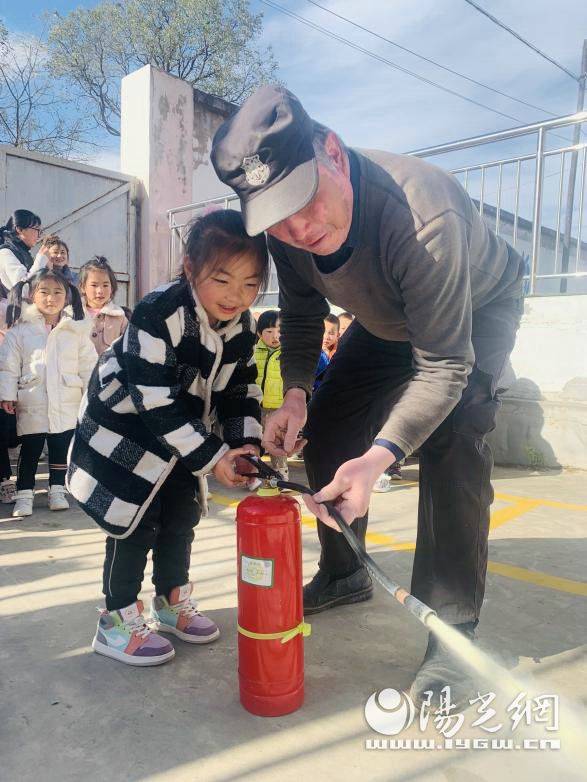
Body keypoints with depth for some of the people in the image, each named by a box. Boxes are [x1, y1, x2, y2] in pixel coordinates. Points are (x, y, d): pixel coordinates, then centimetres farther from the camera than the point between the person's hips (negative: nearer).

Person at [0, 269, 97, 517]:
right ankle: (24, 494, 19)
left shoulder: (77, 330, 2)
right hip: (32, 405, 0)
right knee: (29, 450, 8)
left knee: (61, 448, 9)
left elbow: (88, 364, 4)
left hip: (66, 404, 1)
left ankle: (57, 490, 25)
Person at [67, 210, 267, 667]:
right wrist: (212, 457, -32)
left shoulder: (242, 324, -10)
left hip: (185, 432, 7)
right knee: (136, 524, -3)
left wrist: (246, 443, -16)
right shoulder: (159, 316, -32)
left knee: (182, 516, 12)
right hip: (125, 427, -6)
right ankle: (118, 622, 16)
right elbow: (156, 404, -32)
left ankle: (172, 602, 33)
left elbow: (241, 389, -2)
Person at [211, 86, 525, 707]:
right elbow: (302, 317, -6)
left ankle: (453, 632, -12)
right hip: (388, 319, 6)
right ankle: (344, 576, 22)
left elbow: (445, 365, -39)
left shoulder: (421, 216, -42)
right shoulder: (287, 226, -22)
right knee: (326, 427, 1)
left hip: (479, 310, -6)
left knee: (450, 440, -28)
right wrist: (295, 392, -23)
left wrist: (377, 458, -52)